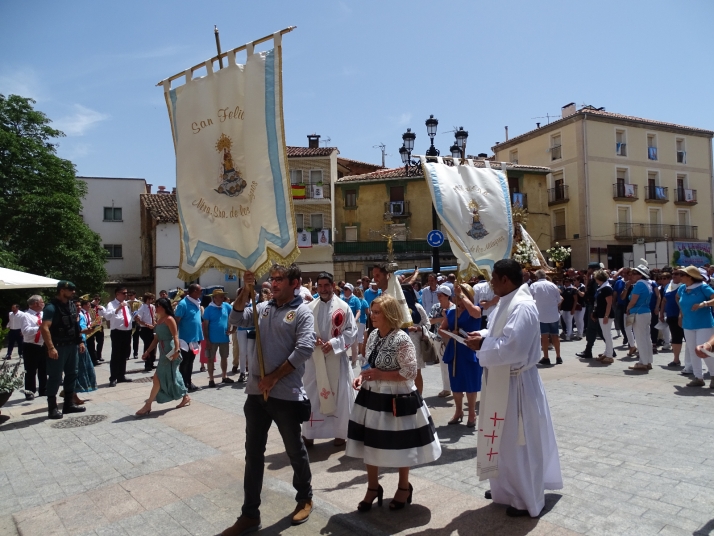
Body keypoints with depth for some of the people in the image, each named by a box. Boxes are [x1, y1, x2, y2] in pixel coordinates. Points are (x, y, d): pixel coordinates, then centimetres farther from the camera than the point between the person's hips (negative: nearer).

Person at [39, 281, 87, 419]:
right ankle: (52, 408, 9)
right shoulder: (52, 307, -15)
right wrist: (51, 348, -28)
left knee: (71, 374, 13)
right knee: (55, 377, 0)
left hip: (72, 346, 8)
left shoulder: (71, 305, 10)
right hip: (58, 347, -8)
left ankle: (69, 404, 24)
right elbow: (44, 328, -23)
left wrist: (80, 341, 13)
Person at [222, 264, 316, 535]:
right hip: (256, 392, 6)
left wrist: (273, 378, -15)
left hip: (286, 394, -5)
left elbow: (304, 350, -17)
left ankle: (304, 498, 36)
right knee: (253, 453, 12)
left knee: (295, 450, 12)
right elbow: (236, 319, 4)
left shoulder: (302, 312, -8)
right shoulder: (263, 308, 9)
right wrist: (246, 289, -7)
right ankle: (250, 514, 25)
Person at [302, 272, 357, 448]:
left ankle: (340, 433, 21)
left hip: (337, 358, -2)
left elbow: (352, 332, -5)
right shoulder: (310, 308, 3)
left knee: (339, 395, 6)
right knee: (311, 395, 8)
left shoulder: (343, 307, -4)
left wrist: (334, 343, -16)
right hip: (314, 358, 2)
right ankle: (309, 433, 21)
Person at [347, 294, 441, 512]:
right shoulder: (373, 335, 3)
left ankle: (404, 488, 35)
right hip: (372, 397, 7)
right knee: (370, 444, 14)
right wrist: (362, 376, -5)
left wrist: (380, 375, -22)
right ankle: (373, 488, 34)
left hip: (397, 400, -7)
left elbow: (410, 372, -21)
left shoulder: (402, 340, -20)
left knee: (399, 447, 12)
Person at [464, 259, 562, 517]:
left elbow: (512, 346, -31)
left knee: (518, 441, 5)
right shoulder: (507, 303, 8)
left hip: (516, 383, -10)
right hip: (503, 381, 10)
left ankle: (527, 500, 23)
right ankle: (508, 488, 38)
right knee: (505, 438, 21)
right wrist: (483, 335, -2)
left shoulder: (522, 307, -24)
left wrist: (482, 345, -20)